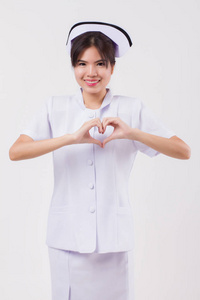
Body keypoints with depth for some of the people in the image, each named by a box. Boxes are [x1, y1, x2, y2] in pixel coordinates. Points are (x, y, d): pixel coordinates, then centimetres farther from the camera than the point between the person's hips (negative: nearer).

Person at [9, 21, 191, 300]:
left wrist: (132, 133, -18)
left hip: (112, 238, 0)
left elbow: (184, 151, -5)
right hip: (67, 236, 1)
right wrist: (71, 138, -22)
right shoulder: (56, 107, 2)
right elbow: (15, 152, -11)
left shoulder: (132, 109, 1)